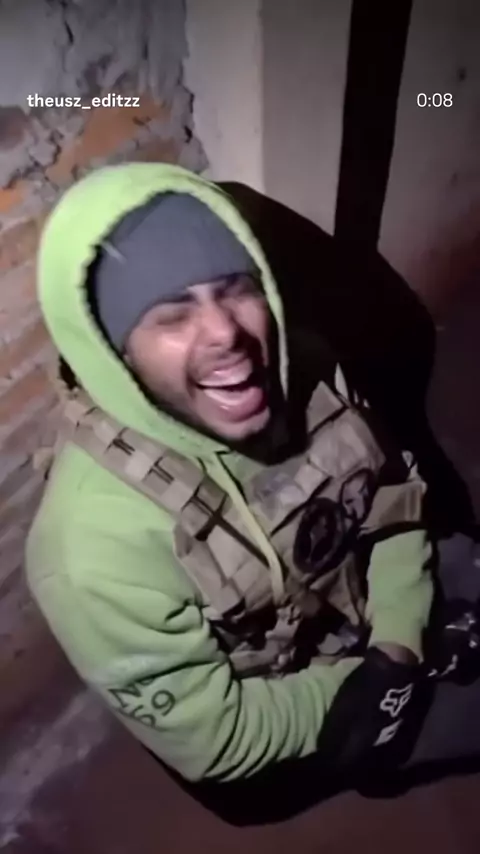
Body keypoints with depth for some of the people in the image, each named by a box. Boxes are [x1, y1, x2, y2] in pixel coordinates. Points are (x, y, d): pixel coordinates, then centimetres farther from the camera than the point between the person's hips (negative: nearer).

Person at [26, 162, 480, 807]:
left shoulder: (299, 379, -21)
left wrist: (399, 641, -15)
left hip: (377, 601, 5)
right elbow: (212, 742, -23)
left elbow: (392, 506, -5)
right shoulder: (96, 543, -36)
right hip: (294, 731, -4)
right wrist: (371, 681, -16)